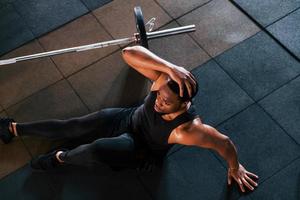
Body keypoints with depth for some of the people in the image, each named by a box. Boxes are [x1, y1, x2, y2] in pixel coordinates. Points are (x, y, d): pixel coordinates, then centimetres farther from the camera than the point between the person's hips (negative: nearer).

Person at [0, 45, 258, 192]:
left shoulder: (187, 130, -40)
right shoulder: (165, 78, -31)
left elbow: (224, 142, -28)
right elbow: (129, 52, -39)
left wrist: (235, 168, -9)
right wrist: (171, 67, -50)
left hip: (139, 148, -4)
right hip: (128, 117, 4)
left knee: (96, 149, -33)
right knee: (70, 127, 7)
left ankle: (62, 157, 5)